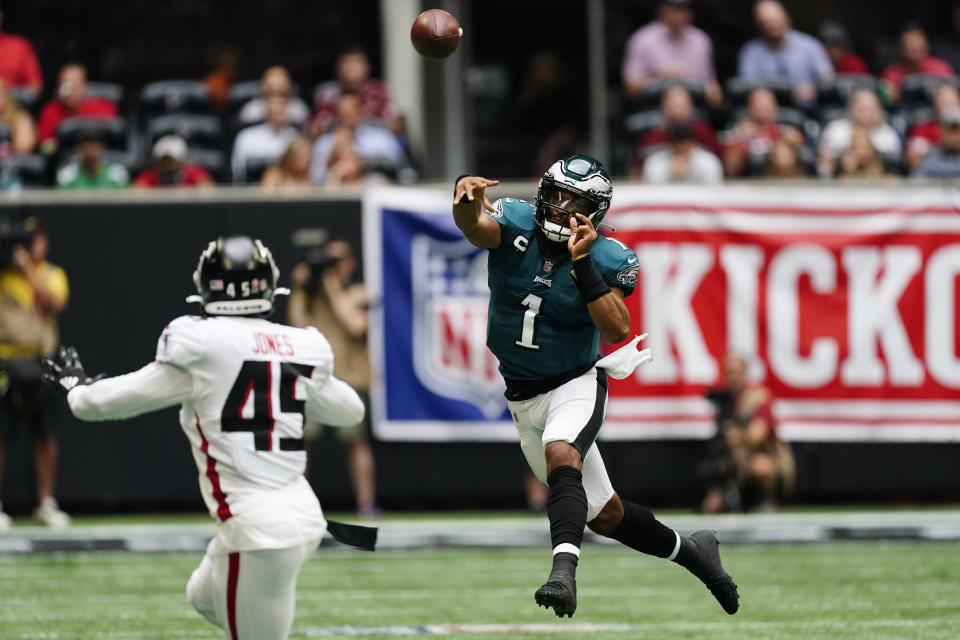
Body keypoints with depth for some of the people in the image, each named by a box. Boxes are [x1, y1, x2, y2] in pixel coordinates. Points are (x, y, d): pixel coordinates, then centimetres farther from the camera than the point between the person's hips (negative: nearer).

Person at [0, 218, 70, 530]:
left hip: (41, 361, 2)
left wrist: (29, 268, -13)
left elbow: (56, 302, -10)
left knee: (45, 434, 4)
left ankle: (46, 504, 14)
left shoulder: (53, 274, 10)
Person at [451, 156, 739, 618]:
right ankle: (688, 551, 33)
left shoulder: (606, 259, -13)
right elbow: (474, 226, -31)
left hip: (575, 386, -3)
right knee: (604, 515, 11)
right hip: (523, 398, 3)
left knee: (560, 453, -37)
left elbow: (618, 329, -26)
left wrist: (581, 263, -33)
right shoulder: (517, 224, -8)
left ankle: (564, 567, -51)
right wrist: (467, 195, -54)